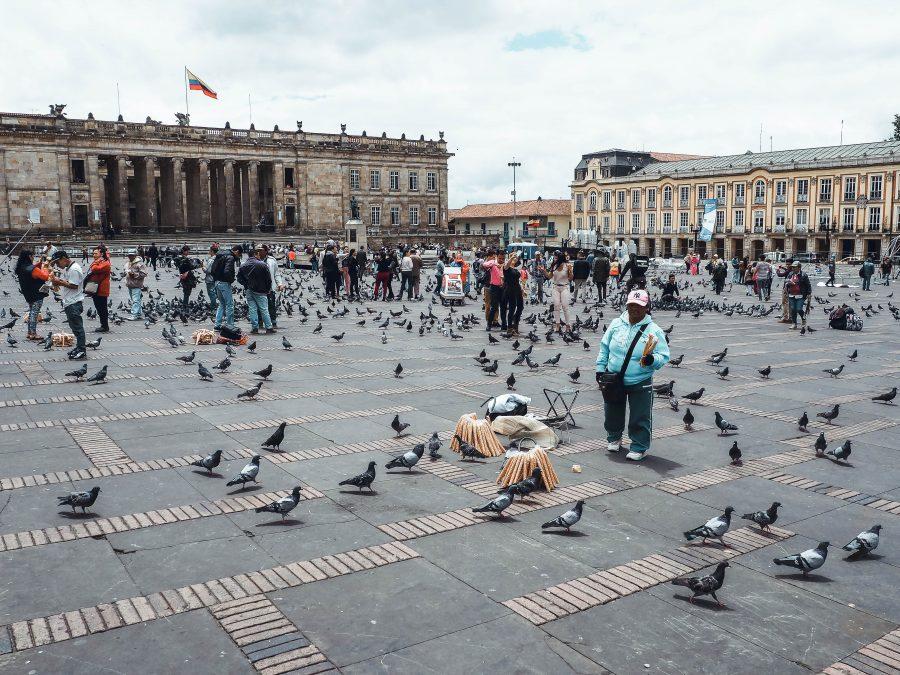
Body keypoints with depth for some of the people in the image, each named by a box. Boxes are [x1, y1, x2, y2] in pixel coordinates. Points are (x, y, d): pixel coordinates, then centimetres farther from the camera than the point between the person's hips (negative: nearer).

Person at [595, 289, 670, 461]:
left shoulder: (654, 331, -10)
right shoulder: (616, 324, 0)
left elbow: (664, 356, -10)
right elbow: (604, 348, 9)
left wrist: (652, 360, -31)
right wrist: (600, 368, 6)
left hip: (640, 384, -3)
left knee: (640, 417, 2)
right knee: (613, 413, 18)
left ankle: (639, 447, 19)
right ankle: (614, 438, 41)